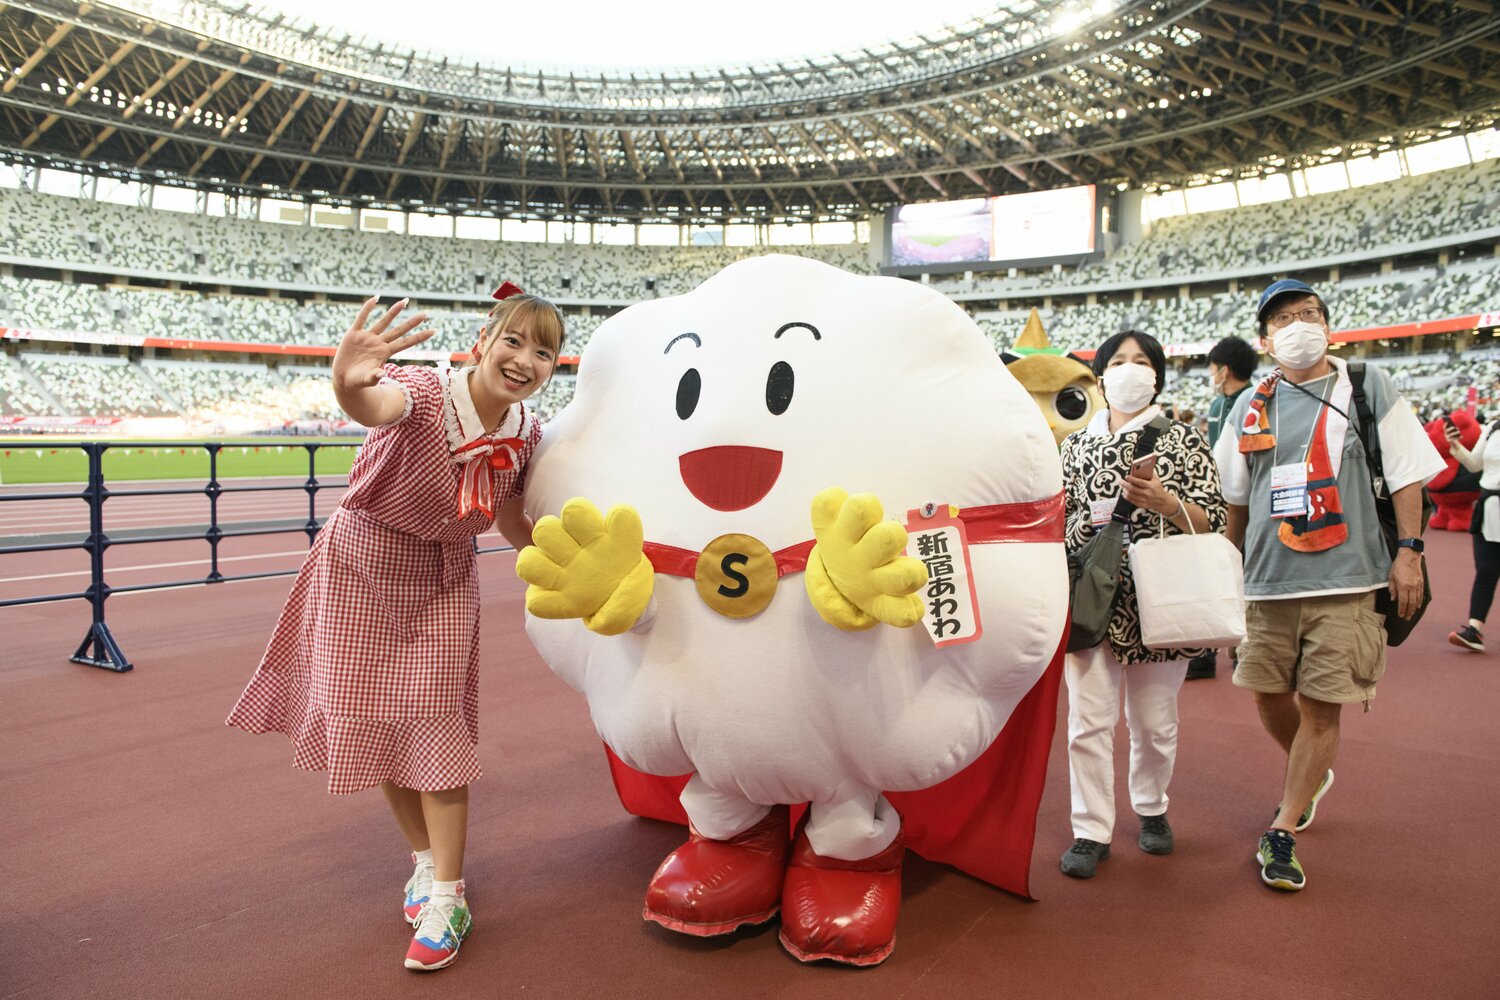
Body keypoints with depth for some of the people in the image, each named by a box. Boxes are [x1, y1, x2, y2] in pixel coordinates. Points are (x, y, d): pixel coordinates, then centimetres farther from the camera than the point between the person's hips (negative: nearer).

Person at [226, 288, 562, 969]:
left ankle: (447, 897, 8)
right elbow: (378, 406, -55)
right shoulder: (425, 390, -28)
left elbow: (512, 524, 3)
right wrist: (349, 384, -77)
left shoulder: (525, 434, -13)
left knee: (435, 723, -4)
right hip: (361, 569, -1)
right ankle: (425, 857, 30)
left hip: (443, 584, 2)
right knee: (371, 723, 8)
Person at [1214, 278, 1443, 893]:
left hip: (1346, 578, -3)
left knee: (1321, 705, -1)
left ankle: (1282, 832, 12)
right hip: (1269, 580, 3)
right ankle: (1309, 777, 40)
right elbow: (1233, 497, 17)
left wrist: (1408, 552, -5)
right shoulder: (1250, 407, 10)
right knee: (1267, 693, 9)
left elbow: (1407, 473, 2)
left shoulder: (1367, 388, 3)